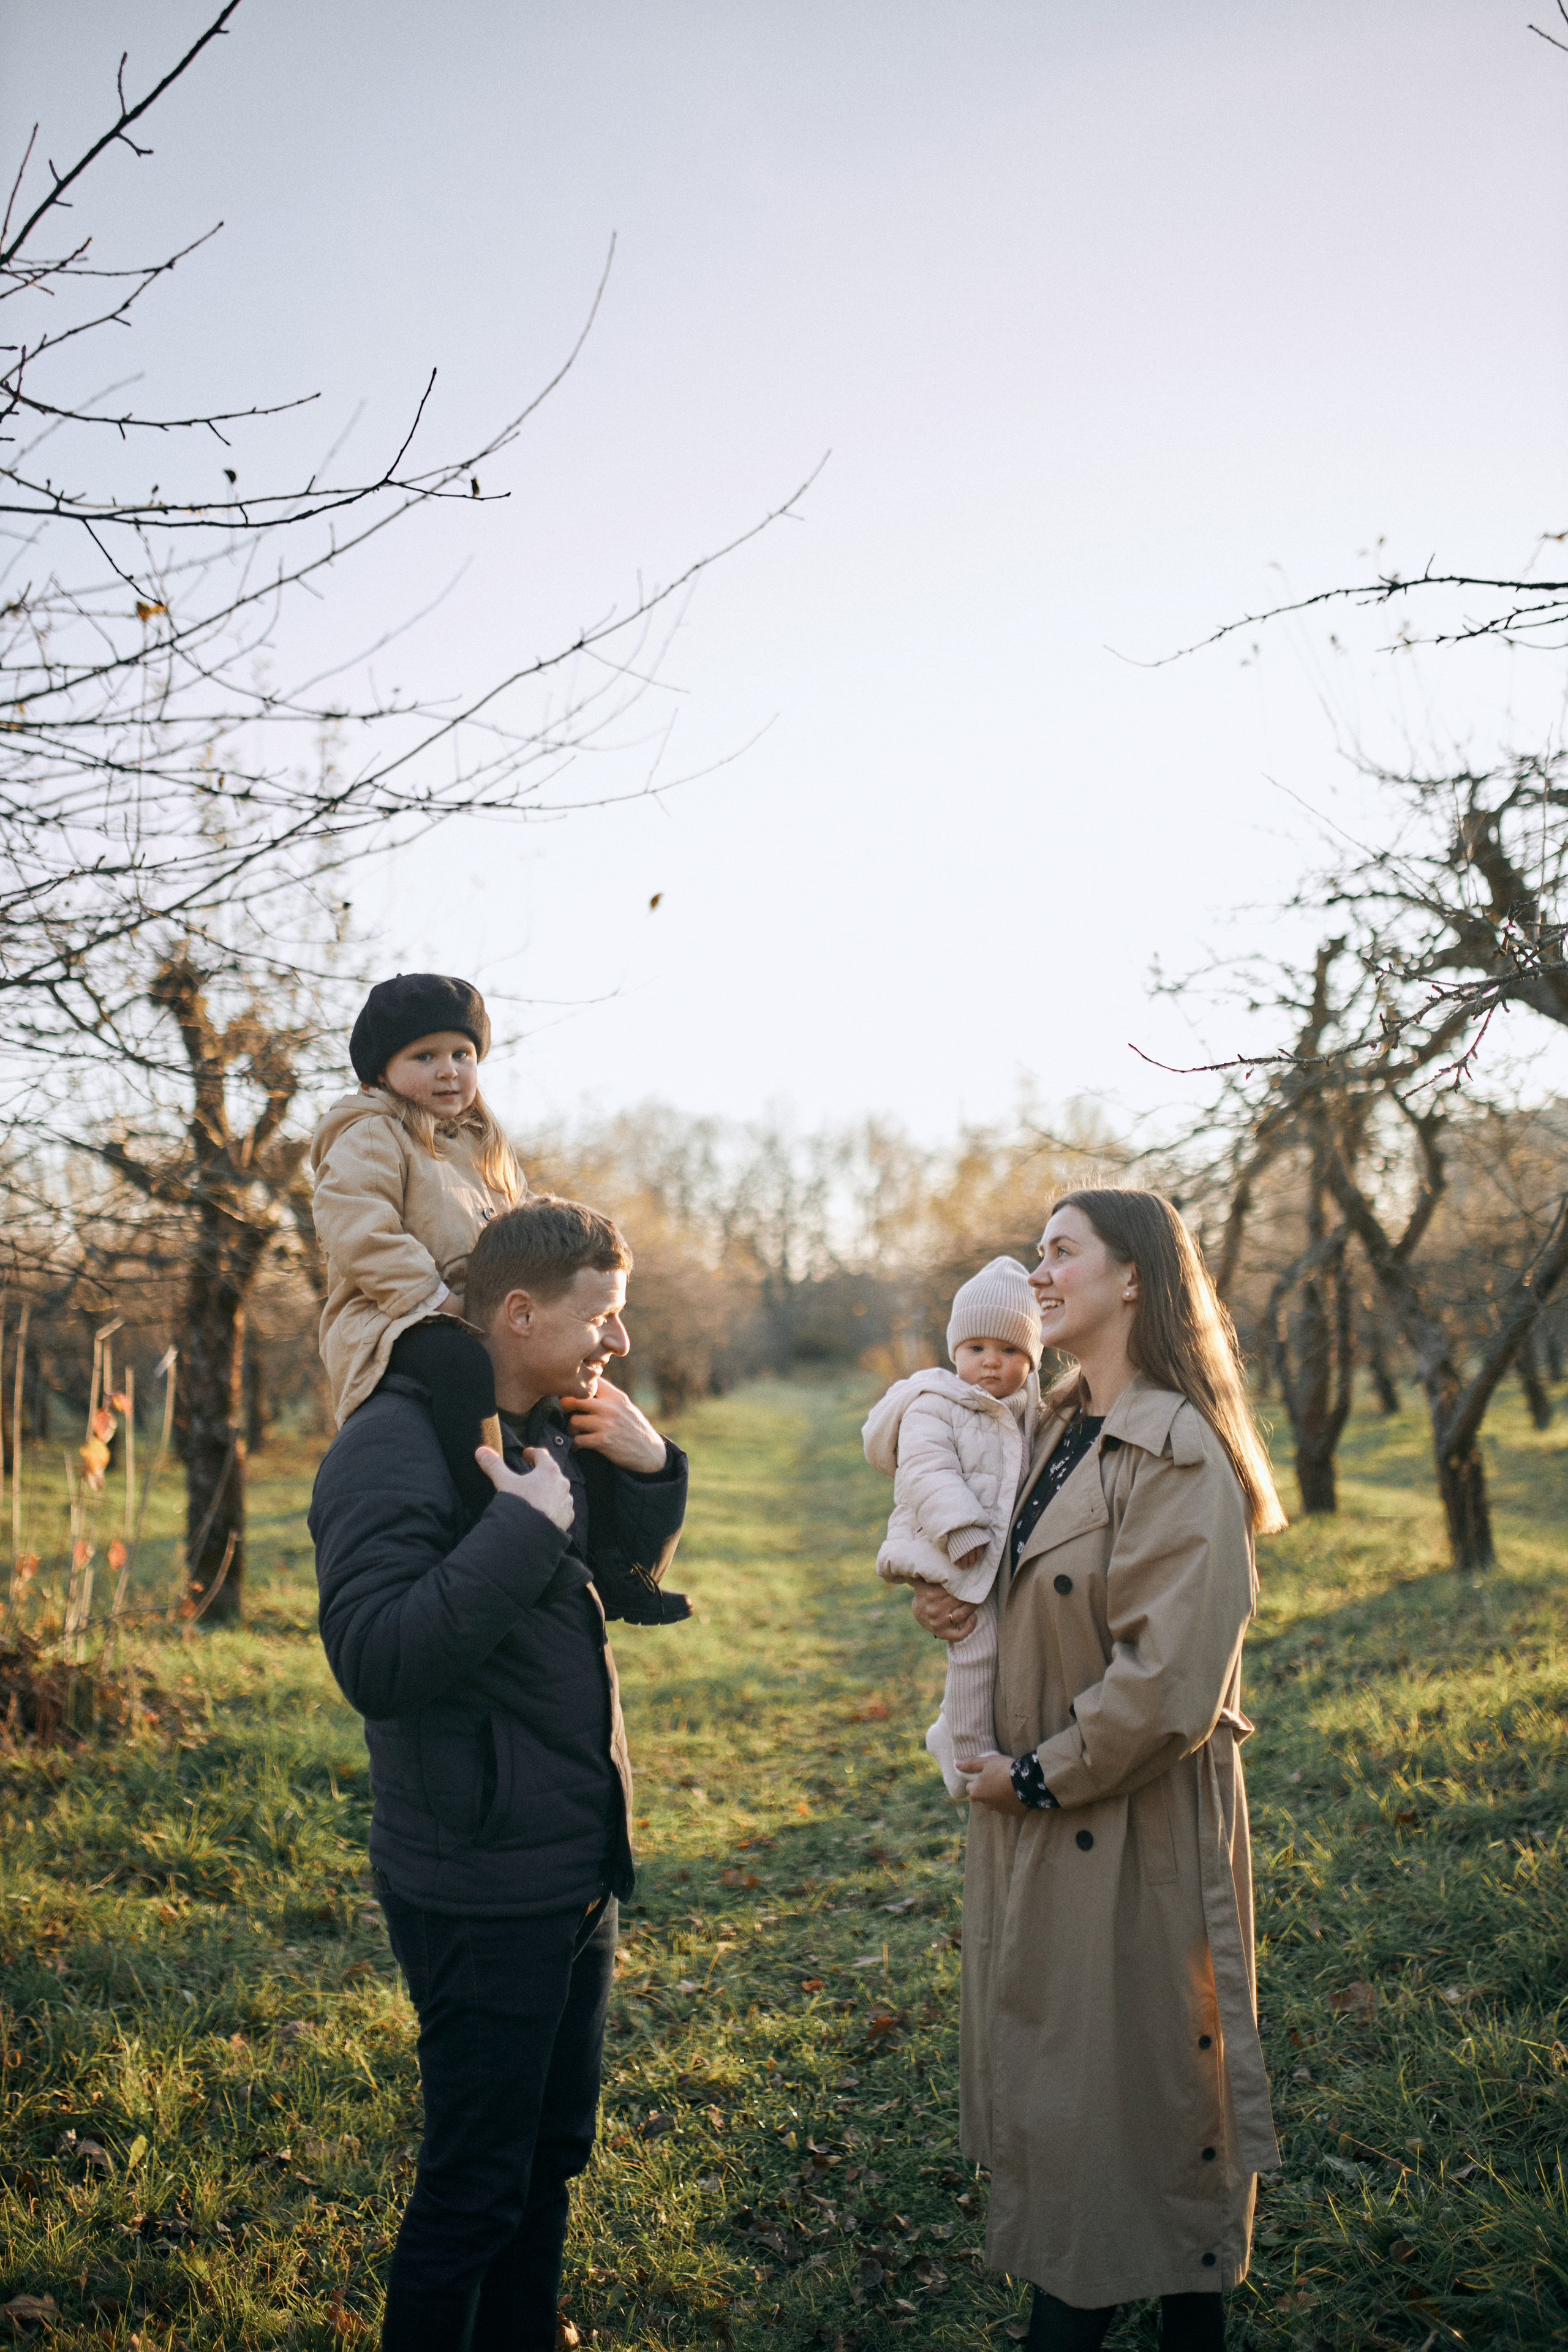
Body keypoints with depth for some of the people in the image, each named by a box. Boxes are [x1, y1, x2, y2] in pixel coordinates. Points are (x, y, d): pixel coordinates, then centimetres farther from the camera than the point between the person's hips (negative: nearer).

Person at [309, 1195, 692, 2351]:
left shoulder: (554, 1430, 7)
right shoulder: (396, 1445, -19)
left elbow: (631, 1570, 20)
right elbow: (375, 1659, -30)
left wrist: (648, 1467, 1)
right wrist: (525, 1526, -29)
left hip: (578, 1871, 9)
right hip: (482, 1890, -9)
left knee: (553, 2150, 22)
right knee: (476, 2184, 5)